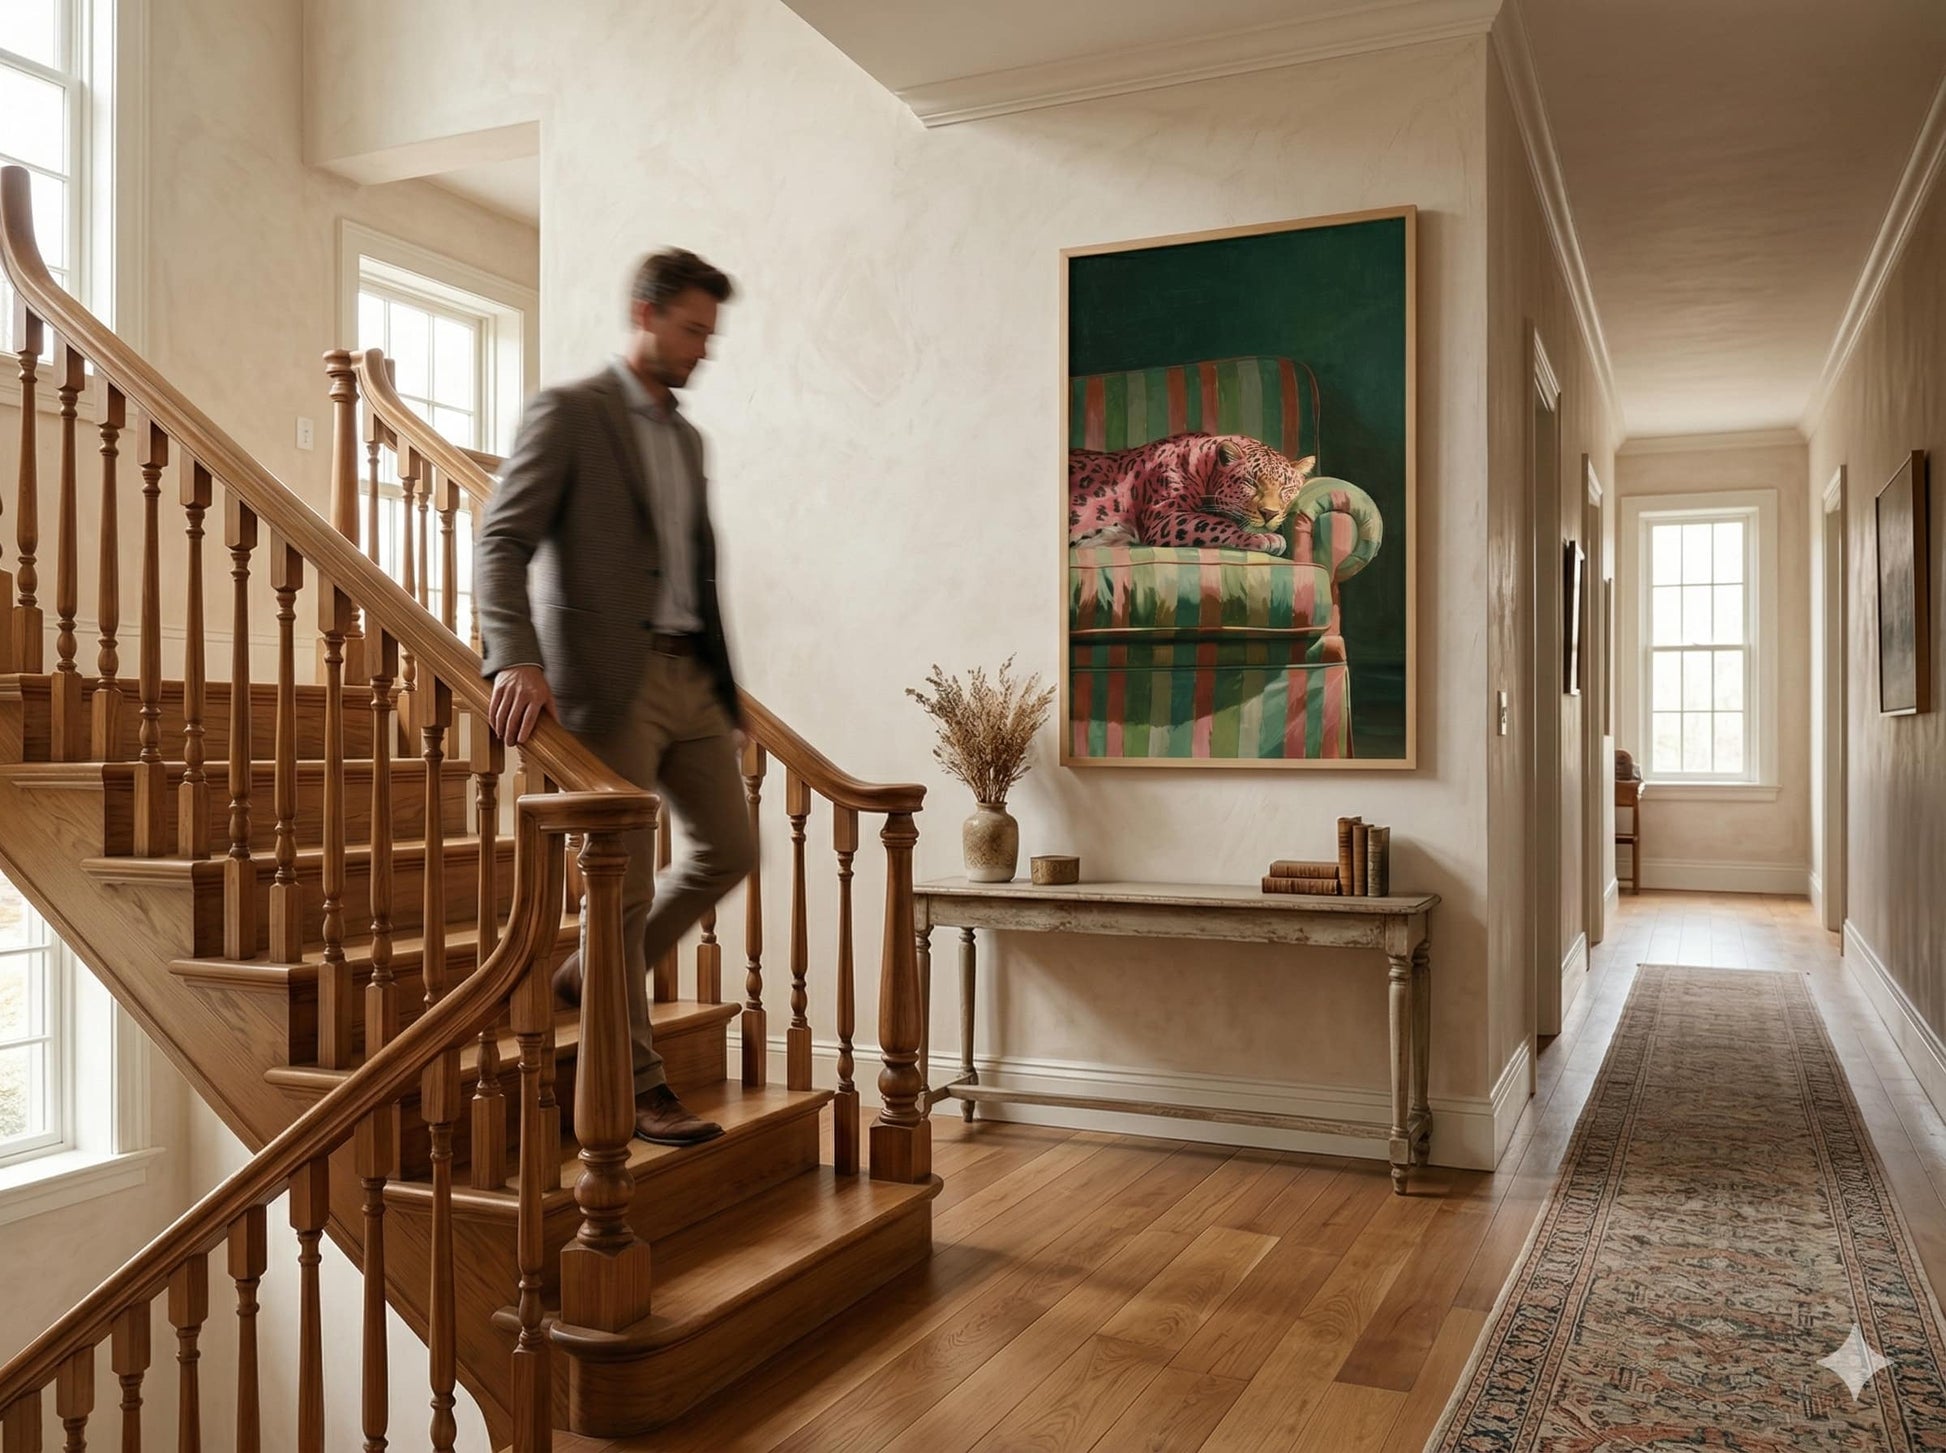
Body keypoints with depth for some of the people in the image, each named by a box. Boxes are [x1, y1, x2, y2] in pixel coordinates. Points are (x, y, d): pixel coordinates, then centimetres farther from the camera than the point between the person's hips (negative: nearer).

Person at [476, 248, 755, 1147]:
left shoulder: (686, 438, 20)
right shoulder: (569, 413, -4)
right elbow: (502, 543, -13)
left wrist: (719, 676, 16)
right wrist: (515, 659, -28)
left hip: (691, 676, 8)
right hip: (611, 678, -8)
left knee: (728, 849, 9)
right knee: (623, 882, -2)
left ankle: (591, 977, 28)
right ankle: (638, 1086, 11)